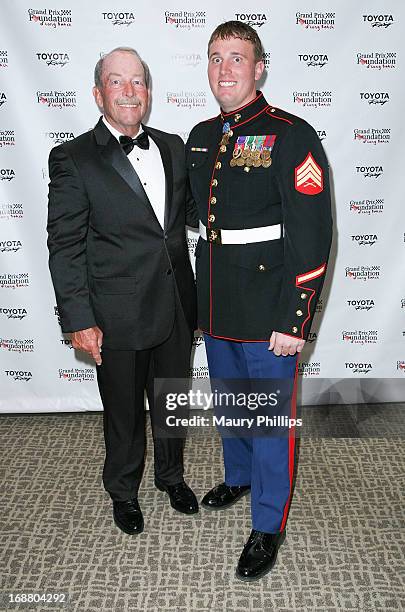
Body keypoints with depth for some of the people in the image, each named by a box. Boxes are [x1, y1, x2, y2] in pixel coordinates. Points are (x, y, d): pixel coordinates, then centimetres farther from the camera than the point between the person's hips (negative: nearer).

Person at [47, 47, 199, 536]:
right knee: (124, 413, 15)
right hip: (118, 316, -4)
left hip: (177, 309, 4)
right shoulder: (72, 159, -10)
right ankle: (123, 492, 41)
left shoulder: (172, 146, 5)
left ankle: (171, 475, 47)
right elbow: (65, 246, -11)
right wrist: (79, 320, -14)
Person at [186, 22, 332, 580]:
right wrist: (196, 299, 16)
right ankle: (238, 477, 48)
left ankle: (268, 526, 25)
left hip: (268, 313, -6)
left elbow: (311, 237, -16)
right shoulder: (200, 138, 9)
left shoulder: (292, 136, -12)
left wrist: (295, 322, -19)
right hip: (215, 308, 7)